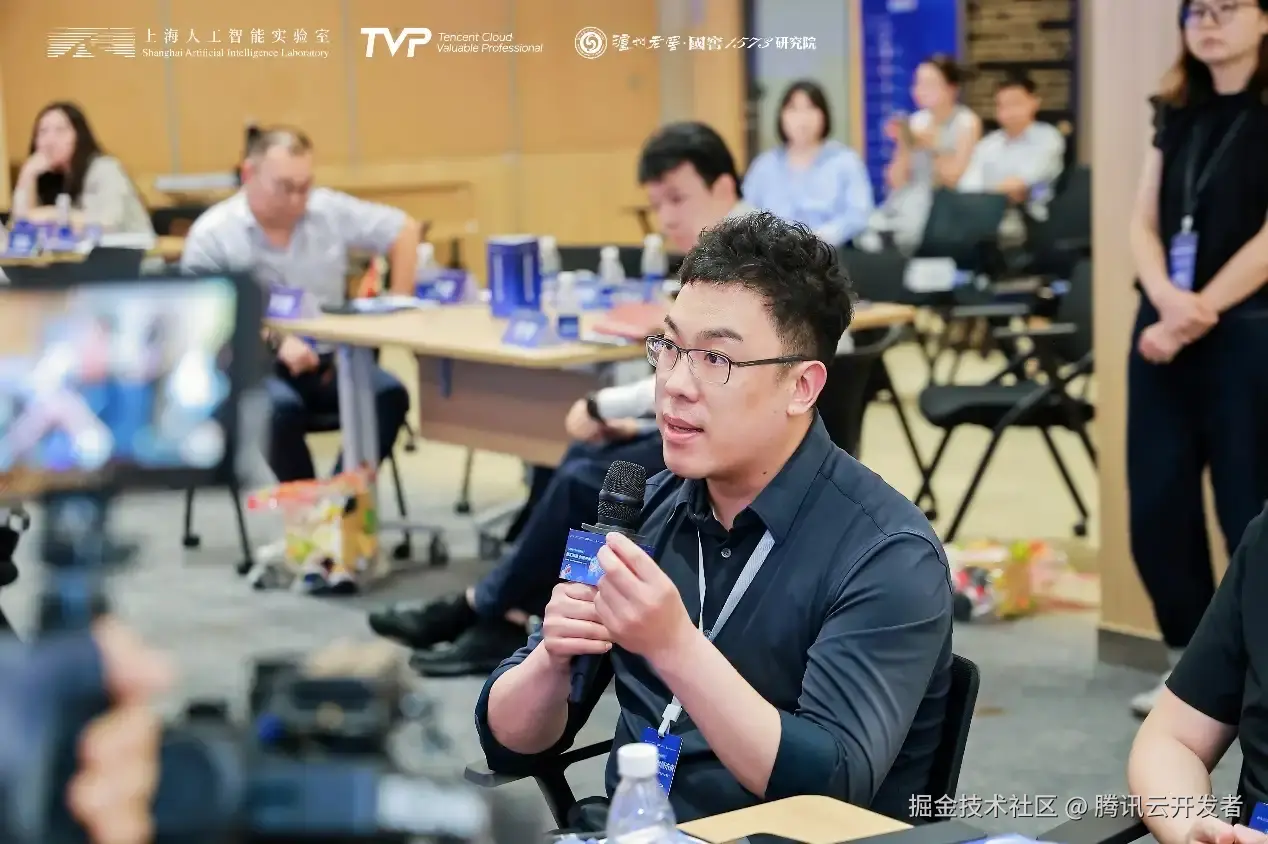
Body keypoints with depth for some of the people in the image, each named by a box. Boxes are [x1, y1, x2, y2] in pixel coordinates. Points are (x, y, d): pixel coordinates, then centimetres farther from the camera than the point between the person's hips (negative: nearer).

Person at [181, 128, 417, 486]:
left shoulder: (330, 210, 5)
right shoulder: (212, 234, -4)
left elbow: (404, 229, 15)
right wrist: (275, 343, -24)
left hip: (326, 358, 4)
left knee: (389, 395, -25)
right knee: (282, 409, -37)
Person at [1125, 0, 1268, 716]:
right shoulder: (1178, 111, 13)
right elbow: (1146, 222, 9)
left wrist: (1196, 315, -14)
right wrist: (1164, 297, -10)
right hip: (1163, 330, 6)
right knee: (1157, 506, 7)